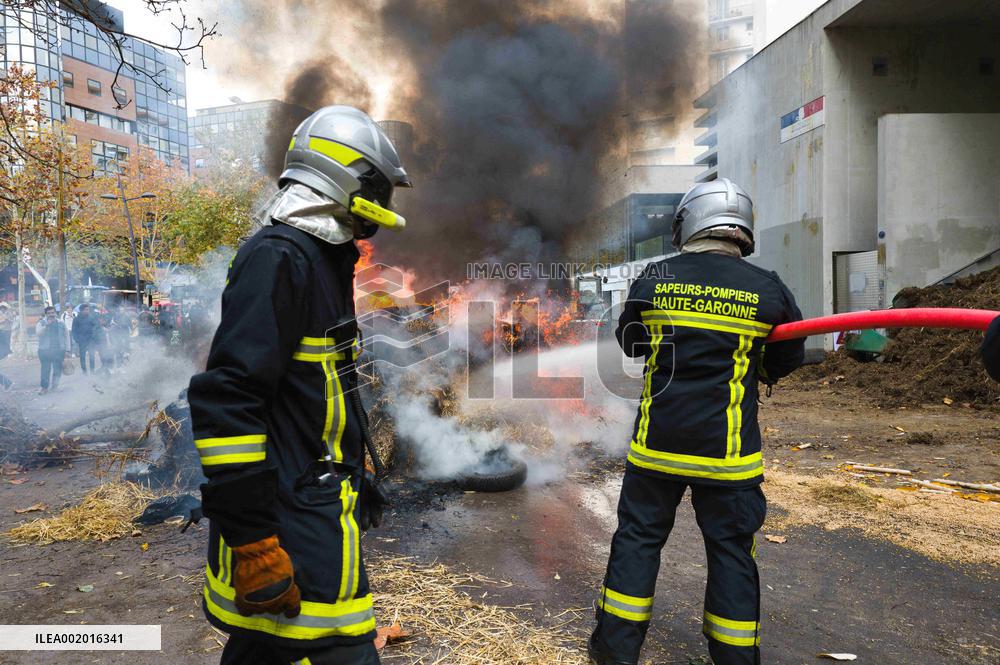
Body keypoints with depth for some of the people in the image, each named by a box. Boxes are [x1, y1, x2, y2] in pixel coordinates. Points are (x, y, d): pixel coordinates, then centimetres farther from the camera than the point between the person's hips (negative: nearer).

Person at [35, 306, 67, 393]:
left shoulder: (61, 324, 8)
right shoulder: (41, 323, 1)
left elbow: (65, 337, 12)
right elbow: (38, 334, -15)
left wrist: (66, 350, 9)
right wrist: (46, 325, -23)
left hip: (59, 350, 2)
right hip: (45, 350, -2)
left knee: (58, 369, 5)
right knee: (45, 369, -1)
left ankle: (54, 385, 20)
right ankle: (44, 387, 8)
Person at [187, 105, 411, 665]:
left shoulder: (323, 260, 15)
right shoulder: (278, 259, -17)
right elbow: (225, 401, -24)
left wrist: (353, 482, 26)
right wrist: (251, 542, -24)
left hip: (318, 504, 10)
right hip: (292, 523, -10)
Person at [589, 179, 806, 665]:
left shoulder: (655, 279, -4)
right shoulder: (768, 289, -5)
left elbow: (629, 342, 10)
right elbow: (789, 358, 8)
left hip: (657, 443, 1)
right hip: (727, 451, 0)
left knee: (638, 537, 13)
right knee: (731, 551, 12)